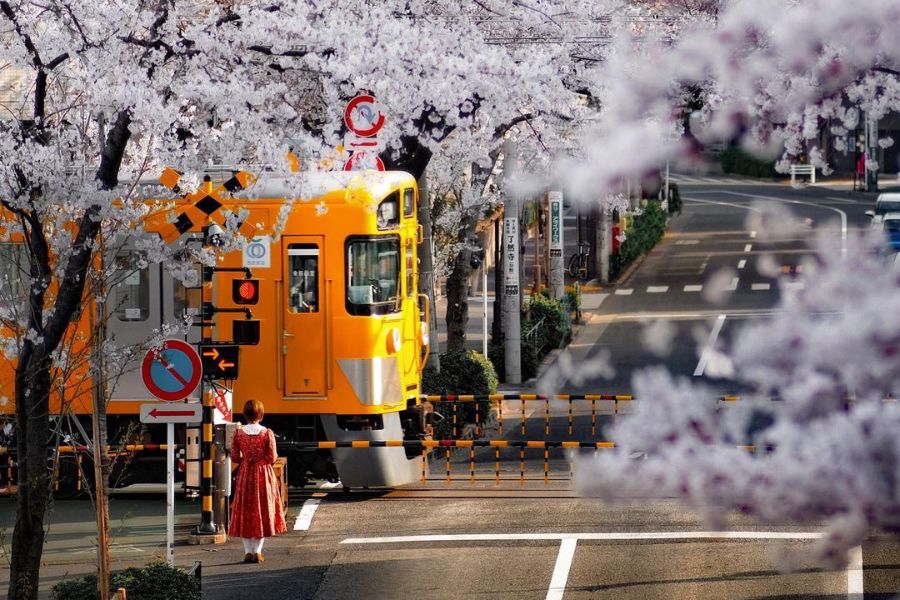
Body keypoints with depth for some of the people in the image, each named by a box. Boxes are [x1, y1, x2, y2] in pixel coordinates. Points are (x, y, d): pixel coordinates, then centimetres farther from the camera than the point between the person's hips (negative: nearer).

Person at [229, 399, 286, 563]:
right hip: (264, 475, -1)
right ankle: (258, 551, 3)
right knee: (262, 511, 7)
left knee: (245, 512, 9)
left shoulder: (238, 433, -6)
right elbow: (272, 458, -9)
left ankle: (248, 551, 6)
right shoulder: (267, 433, -11)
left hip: (245, 474, 1)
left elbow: (234, 457, -4)